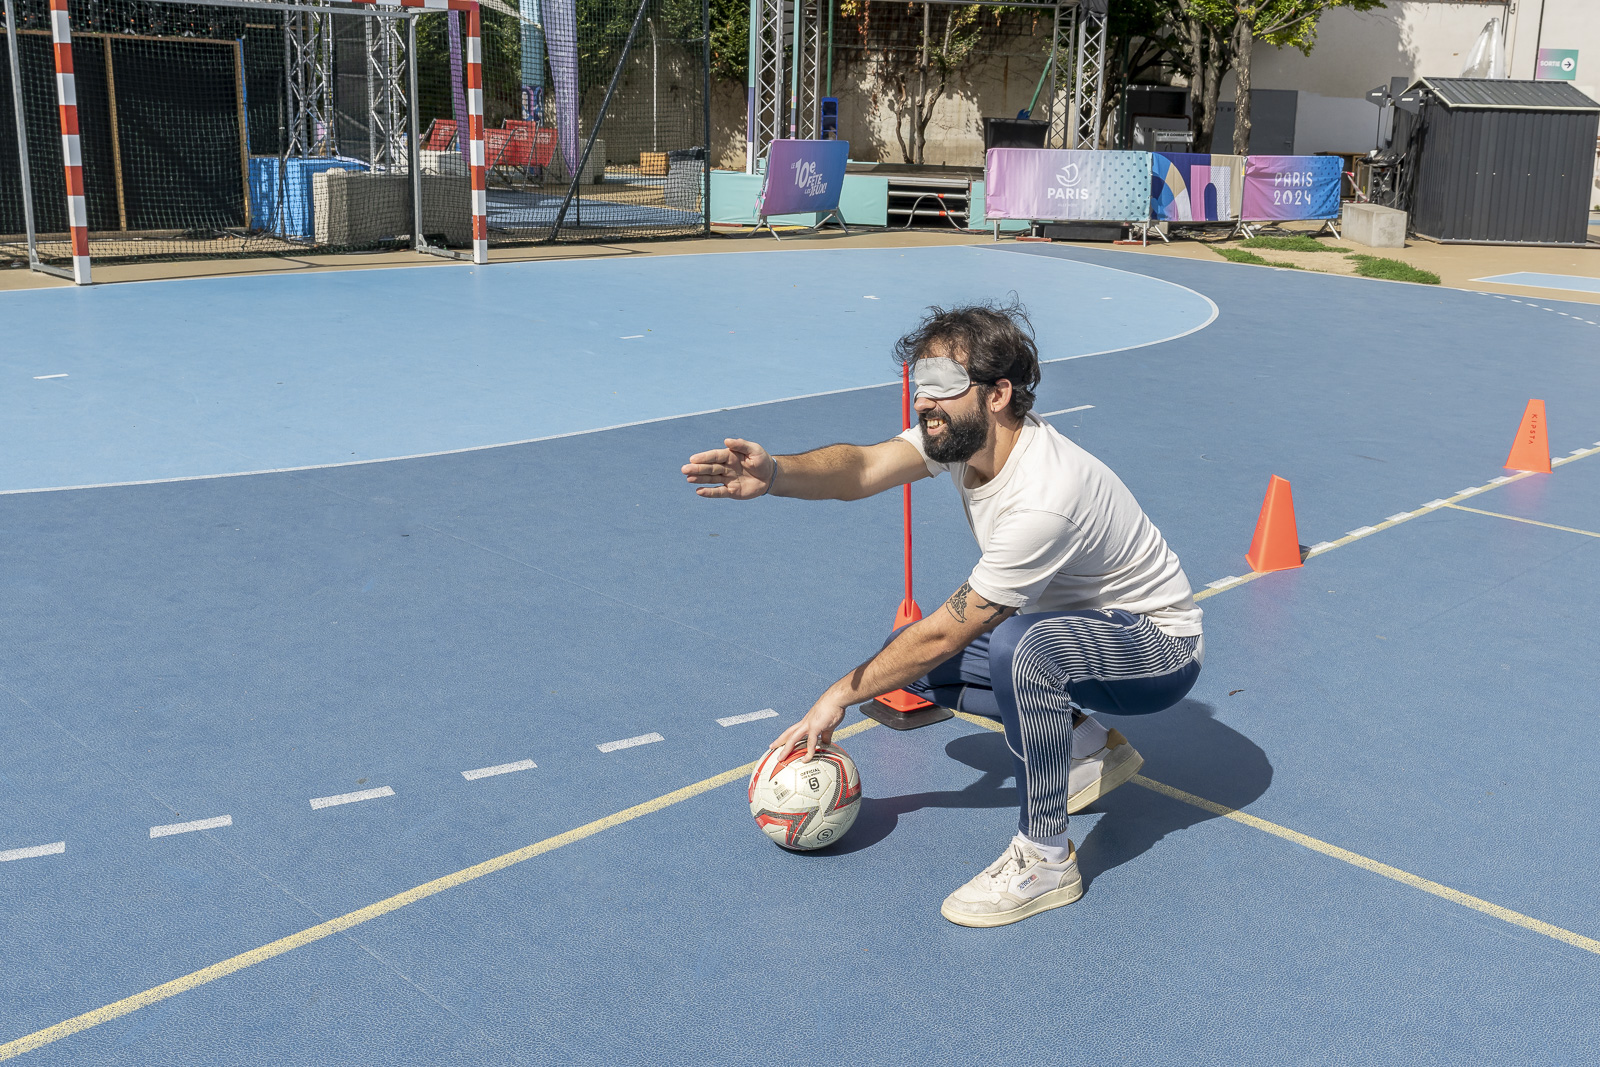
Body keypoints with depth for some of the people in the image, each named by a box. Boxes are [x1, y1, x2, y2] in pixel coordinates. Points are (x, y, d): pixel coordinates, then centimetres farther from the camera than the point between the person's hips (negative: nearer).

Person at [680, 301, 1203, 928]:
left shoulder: (1044, 499, -35)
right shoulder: (961, 433, -11)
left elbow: (944, 632, -29)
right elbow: (865, 467, -27)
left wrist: (842, 695, -18)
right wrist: (776, 475, -48)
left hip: (1159, 647, -9)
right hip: (1071, 623, 9)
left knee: (1019, 645, -39)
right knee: (916, 662, 0)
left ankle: (1046, 859, -22)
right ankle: (1088, 746, 11)